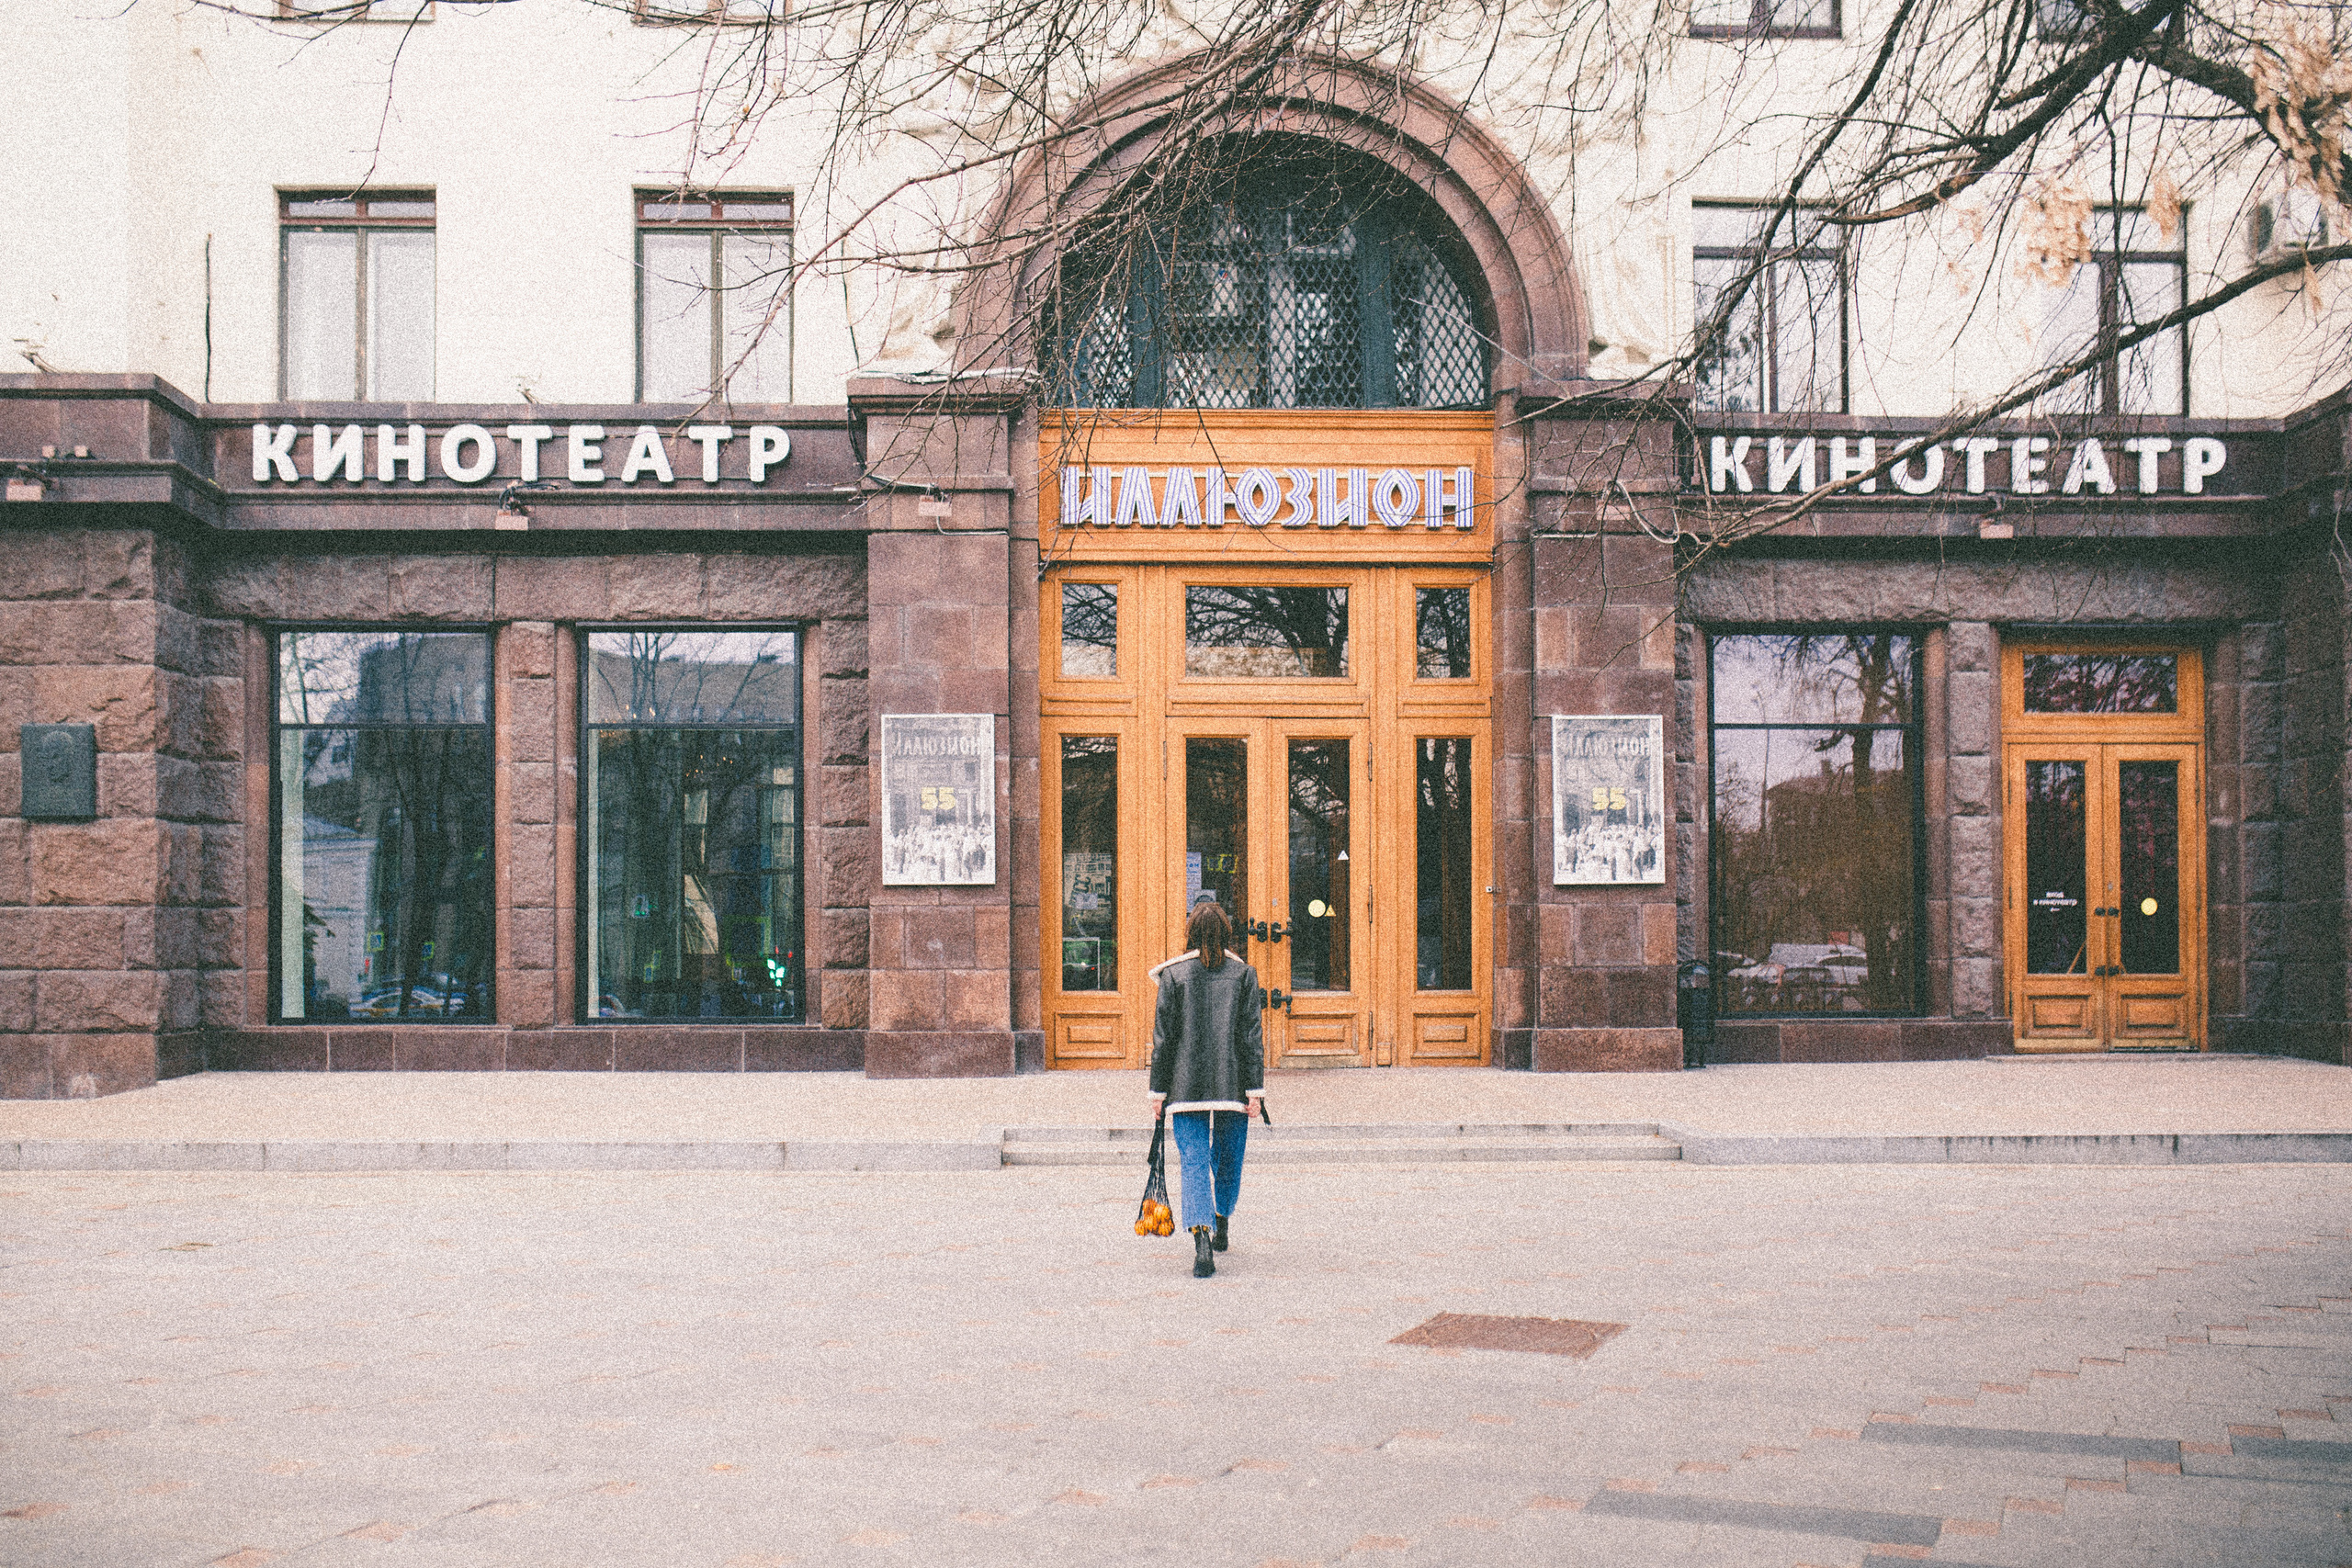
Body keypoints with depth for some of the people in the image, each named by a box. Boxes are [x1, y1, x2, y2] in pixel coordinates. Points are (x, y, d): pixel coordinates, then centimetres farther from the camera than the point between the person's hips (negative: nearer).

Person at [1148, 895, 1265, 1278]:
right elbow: (1252, 1037, -2)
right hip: (1232, 1084, 2)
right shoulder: (1243, 974, 0)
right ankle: (1220, 1228, 36)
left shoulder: (1174, 975, -2)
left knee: (1194, 1162, -3)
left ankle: (1201, 1239, -21)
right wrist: (1255, 1089, 0)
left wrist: (1158, 1091, 4)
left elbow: (1163, 1038, -1)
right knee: (1228, 1158, 19)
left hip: (1187, 1085, -1)